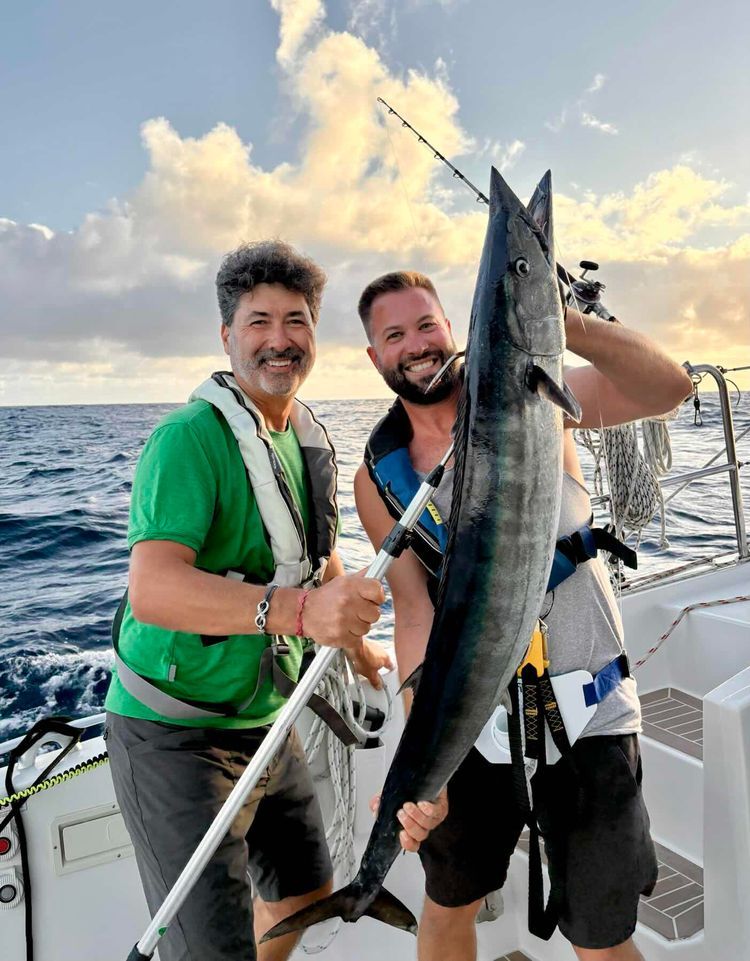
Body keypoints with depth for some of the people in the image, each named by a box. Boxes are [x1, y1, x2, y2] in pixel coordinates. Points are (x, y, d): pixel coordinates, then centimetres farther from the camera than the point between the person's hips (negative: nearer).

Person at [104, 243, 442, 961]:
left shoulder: (310, 441, 6)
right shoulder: (190, 438, -21)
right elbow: (152, 588, -34)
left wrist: (359, 649, 26)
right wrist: (297, 609, -46)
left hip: (268, 721, 8)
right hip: (176, 734, -8)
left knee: (305, 898, 22)